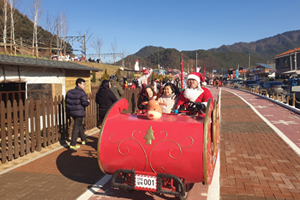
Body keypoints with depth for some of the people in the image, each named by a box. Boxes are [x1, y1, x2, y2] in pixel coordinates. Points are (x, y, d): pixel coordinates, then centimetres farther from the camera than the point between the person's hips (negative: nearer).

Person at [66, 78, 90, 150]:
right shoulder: (82, 93, -15)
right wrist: (88, 102, 4)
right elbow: (85, 103, -18)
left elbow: (67, 102, 11)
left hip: (71, 112, 8)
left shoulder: (69, 92, 8)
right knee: (76, 128, -2)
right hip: (79, 112, -8)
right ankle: (72, 145, 0)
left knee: (80, 126, 23)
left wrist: (68, 111, 19)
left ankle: (84, 140, 38)